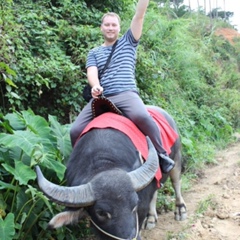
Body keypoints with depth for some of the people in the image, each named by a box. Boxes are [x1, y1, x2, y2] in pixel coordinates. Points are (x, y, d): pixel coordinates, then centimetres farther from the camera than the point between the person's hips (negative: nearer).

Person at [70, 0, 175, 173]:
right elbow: (92, 72, 2)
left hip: (126, 94, -3)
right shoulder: (94, 53, 22)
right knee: (76, 131, -11)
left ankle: (162, 154, -20)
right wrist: (95, 86, -20)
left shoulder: (128, 42, 19)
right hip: (101, 97, 3)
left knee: (142, 116, -35)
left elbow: (139, 16, 9)